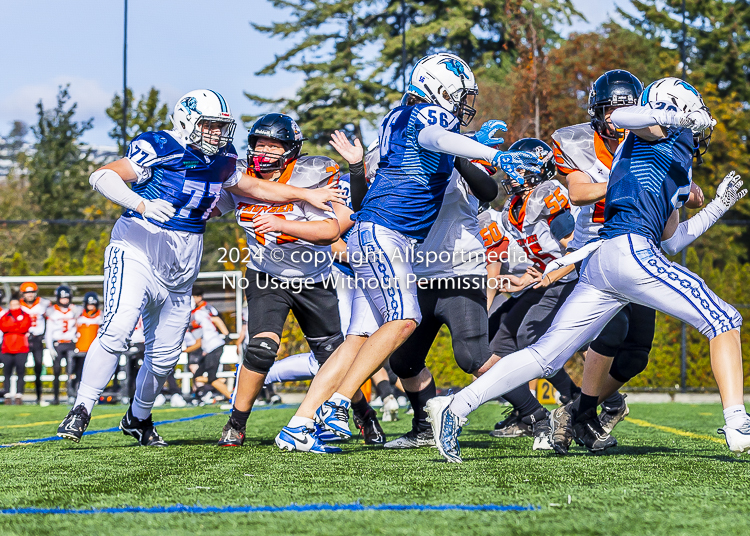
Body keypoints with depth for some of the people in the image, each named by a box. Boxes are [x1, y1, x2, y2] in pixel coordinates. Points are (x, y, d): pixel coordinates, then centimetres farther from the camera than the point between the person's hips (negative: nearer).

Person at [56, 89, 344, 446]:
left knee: (164, 355, 9)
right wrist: (141, 204, -36)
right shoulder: (159, 149, -13)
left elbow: (253, 187, 26)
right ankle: (80, 412, -16)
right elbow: (102, 176, -21)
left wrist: (306, 195, 24)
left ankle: (138, 418, 33)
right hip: (138, 252, -7)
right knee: (116, 330, -24)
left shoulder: (221, 160, 9)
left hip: (179, 270, 7)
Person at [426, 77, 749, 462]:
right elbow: (617, 117, -11)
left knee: (547, 355, 4)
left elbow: (673, 240, 34)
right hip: (629, 248, -9)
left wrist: (718, 206, 37)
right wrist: (670, 118, -18)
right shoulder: (657, 135, 9)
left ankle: (456, 408, -2)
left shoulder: (678, 167, 33)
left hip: (599, 262, 9)